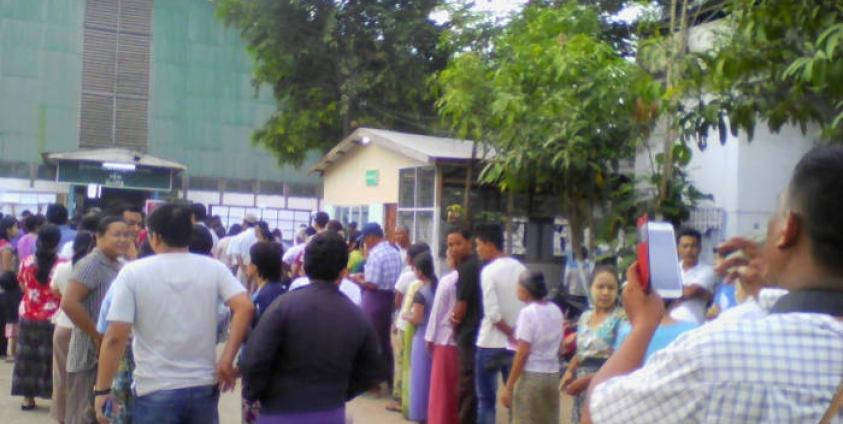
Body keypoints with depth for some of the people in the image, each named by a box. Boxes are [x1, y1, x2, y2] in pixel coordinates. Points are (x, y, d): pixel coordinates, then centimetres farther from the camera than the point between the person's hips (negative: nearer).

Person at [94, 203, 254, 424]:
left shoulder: (133, 272, -6)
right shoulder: (214, 268, 1)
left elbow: (115, 337, -11)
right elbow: (245, 307, -14)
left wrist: (102, 389, -3)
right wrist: (227, 360, -8)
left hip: (155, 391, -3)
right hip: (203, 387, 3)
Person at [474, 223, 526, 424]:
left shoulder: (489, 271, -13)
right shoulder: (520, 269, 5)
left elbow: (493, 313, -20)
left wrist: (509, 333, -9)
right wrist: (516, 335, 8)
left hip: (491, 343, -5)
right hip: (517, 345, 5)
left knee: (486, 399, 5)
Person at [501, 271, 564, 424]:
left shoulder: (528, 312, -12)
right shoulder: (555, 310, 8)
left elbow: (522, 353, -14)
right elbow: (559, 348, 11)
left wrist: (509, 386, -11)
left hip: (531, 376, -6)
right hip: (552, 375, 7)